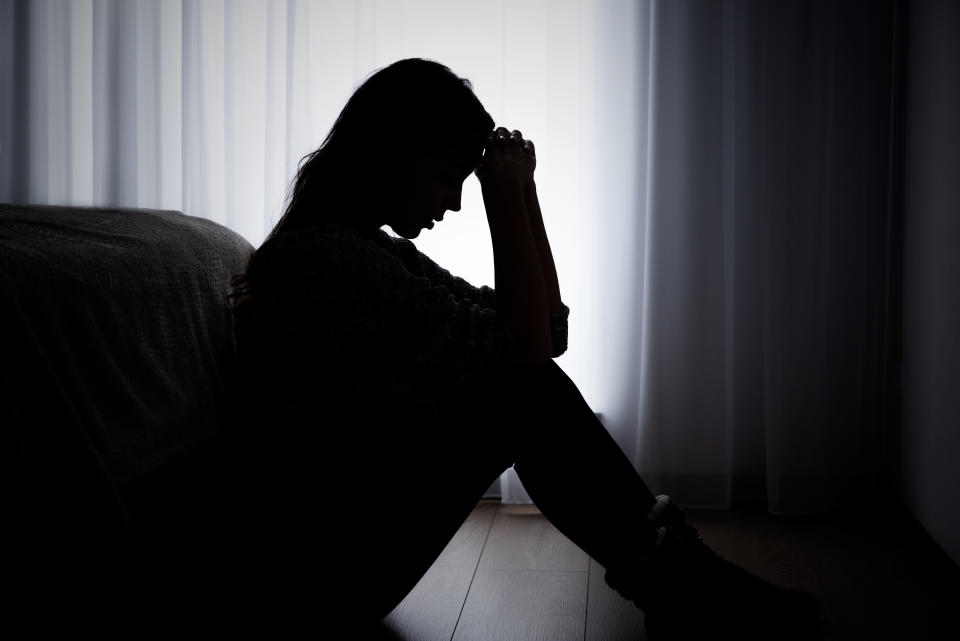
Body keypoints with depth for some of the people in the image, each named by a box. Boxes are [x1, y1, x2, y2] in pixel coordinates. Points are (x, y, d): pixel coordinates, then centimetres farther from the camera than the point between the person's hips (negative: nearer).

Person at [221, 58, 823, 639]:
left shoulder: (377, 250, 10)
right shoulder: (324, 255, -21)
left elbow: (544, 327, 8)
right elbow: (526, 348, -20)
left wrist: (522, 190, 3)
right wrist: (506, 194, -14)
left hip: (351, 523, 9)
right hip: (323, 570, -9)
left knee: (530, 386, -1)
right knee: (525, 391, -16)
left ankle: (667, 572, 1)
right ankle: (673, 574, -2)